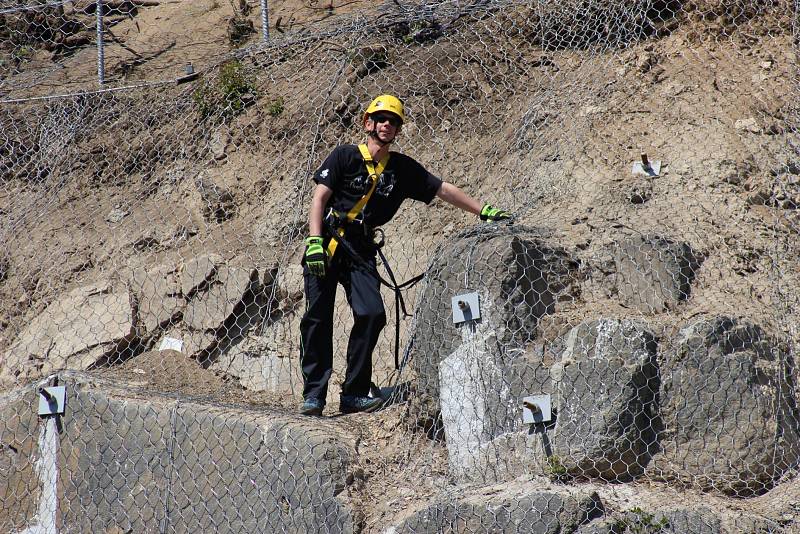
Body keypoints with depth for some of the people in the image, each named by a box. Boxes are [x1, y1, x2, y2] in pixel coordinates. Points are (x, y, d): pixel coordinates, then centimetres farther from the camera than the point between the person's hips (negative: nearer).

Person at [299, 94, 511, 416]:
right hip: (327, 242, -3)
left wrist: (484, 212, 11)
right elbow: (320, 197, -5)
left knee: (372, 314, -15)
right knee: (318, 317, -9)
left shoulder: (403, 168, 11)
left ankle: (353, 394, -8)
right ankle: (313, 394, -4)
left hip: (360, 250, 3)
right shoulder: (345, 156, 0)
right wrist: (315, 242, -16)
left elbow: (444, 190, 15)